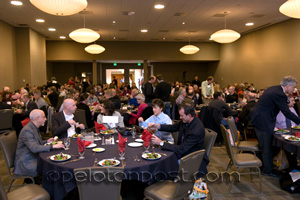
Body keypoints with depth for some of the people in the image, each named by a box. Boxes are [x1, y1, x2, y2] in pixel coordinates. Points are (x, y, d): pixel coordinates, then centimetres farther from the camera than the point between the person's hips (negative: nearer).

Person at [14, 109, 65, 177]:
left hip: (35, 158, 9)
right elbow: (34, 148, -32)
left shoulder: (34, 128, 11)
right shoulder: (27, 130, -20)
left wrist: (47, 142, 6)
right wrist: (53, 146, -35)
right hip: (26, 163, -9)